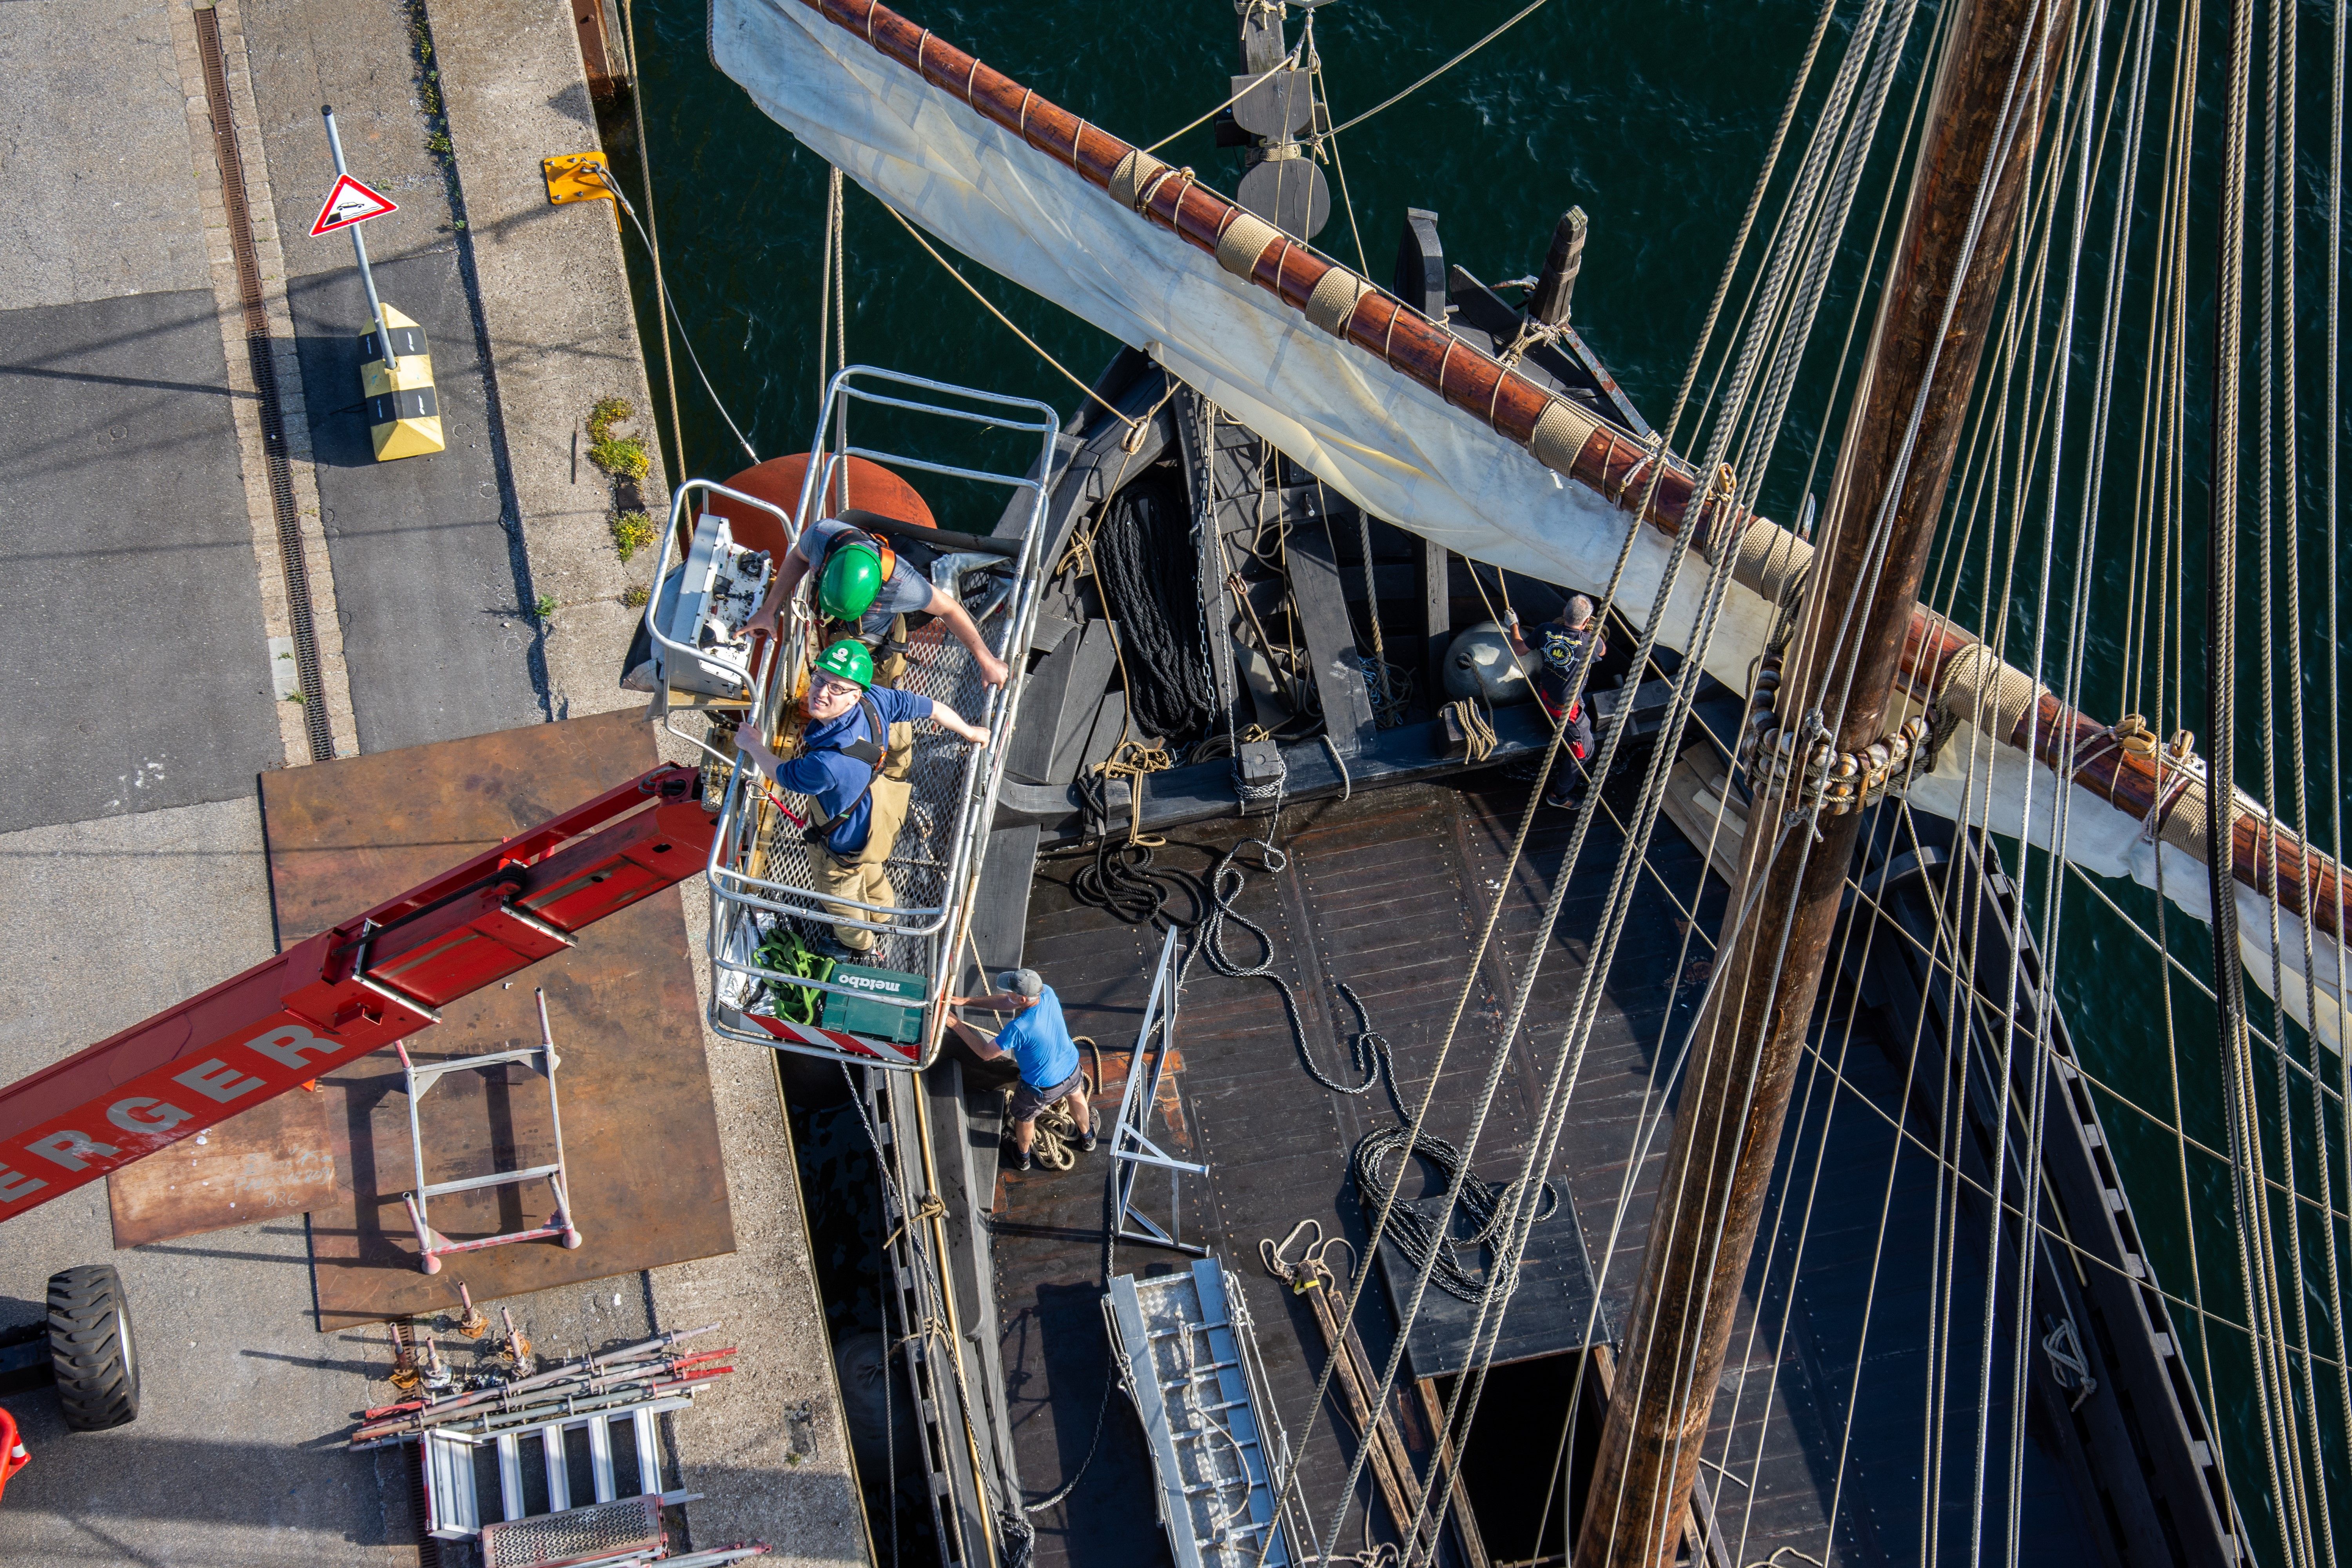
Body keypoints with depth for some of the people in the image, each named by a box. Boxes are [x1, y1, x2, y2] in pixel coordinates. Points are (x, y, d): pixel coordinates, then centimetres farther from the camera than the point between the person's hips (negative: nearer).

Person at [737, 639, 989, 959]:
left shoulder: (829, 763, -48)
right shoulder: (874, 699, -30)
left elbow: (782, 774, -25)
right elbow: (933, 708, -15)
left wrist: (752, 744, -6)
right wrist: (969, 732, 5)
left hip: (847, 839, -6)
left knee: (837, 889, 29)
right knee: (869, 869, 39)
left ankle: (856, 943, 60)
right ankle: (883, 906, 71)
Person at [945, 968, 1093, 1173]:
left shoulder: (1018, 1029, -41)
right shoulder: (1047, 993, -24)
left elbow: (986, 1053, -24)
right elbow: (1008, 1003, -8)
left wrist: (955, 1025, -18)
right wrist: (966, 1001, -10)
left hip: (1042, 1088, -5)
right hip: (1071, 1070, 5)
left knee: (1024, 1118, 28)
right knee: (1077, 1096, 38)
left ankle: (1023, 1157, 57)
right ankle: (1087, 1138, 66)